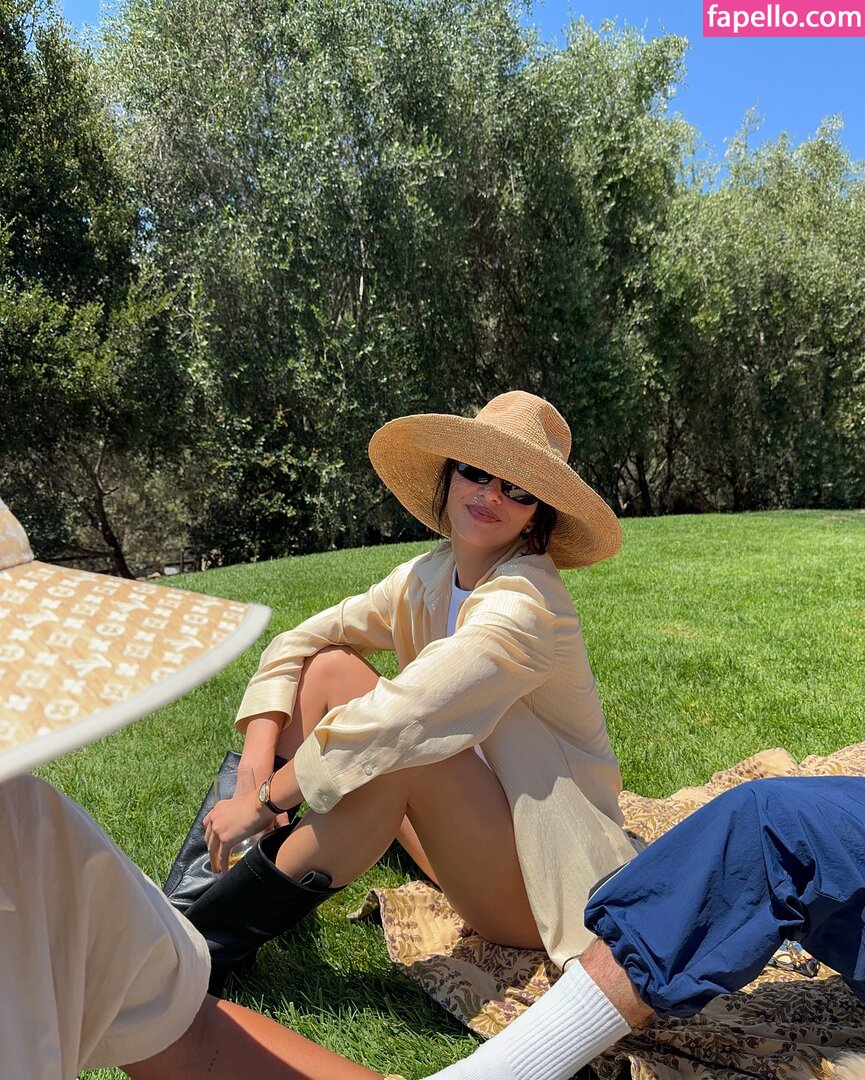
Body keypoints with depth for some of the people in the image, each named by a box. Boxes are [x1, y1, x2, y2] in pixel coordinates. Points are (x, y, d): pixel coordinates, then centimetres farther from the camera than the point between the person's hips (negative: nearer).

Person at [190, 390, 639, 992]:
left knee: (404, 748, -34)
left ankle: (212, 943, -18)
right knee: (328, 666, -5)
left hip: (544, 879, -7)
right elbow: (297, 644, -3)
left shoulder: (526, 603, -25)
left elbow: (399, 721, -33)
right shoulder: (429, 577, -2)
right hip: (465, 831, 7)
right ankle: (215, 873, -4)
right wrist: (256, 768, -16)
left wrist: (265, 799, -24)